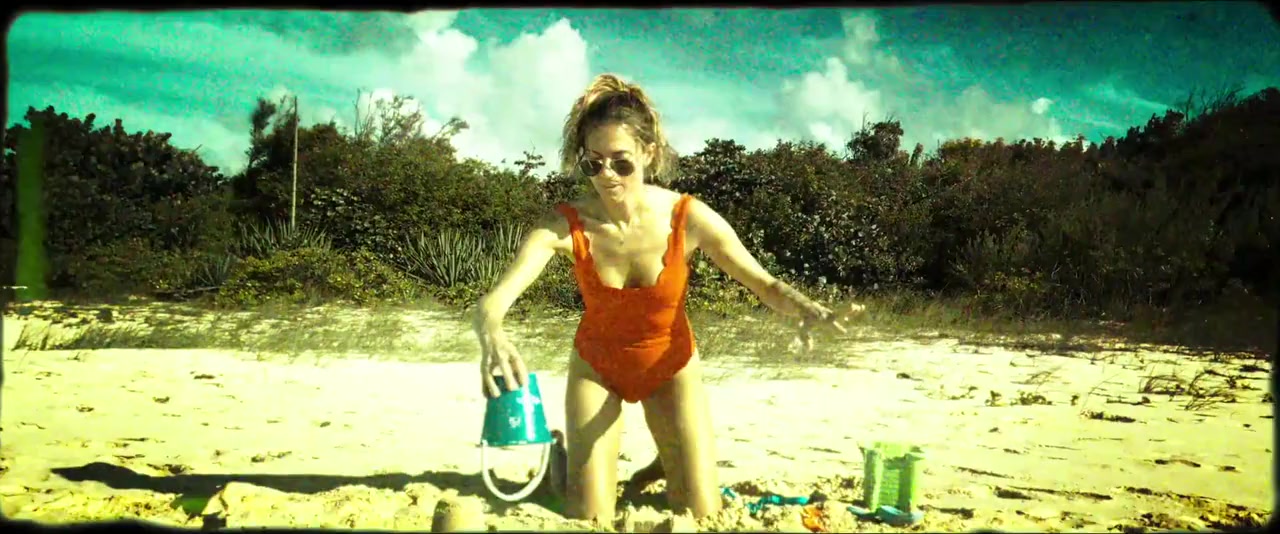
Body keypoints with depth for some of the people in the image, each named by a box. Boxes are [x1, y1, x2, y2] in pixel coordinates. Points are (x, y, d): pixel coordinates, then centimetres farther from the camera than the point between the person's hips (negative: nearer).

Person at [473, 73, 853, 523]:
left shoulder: (689, 218, -26)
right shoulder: (564, 224, -28)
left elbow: (766, 284, -17)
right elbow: (493, 300, -37)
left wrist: (804, 308, -40)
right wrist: (492, 337, -62)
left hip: (671, 367, 1)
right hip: (596, 366, 0)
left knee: (703, 516, 2)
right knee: (589, 518, -2)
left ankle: (666, 466, 35)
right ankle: (566, 457, 31)